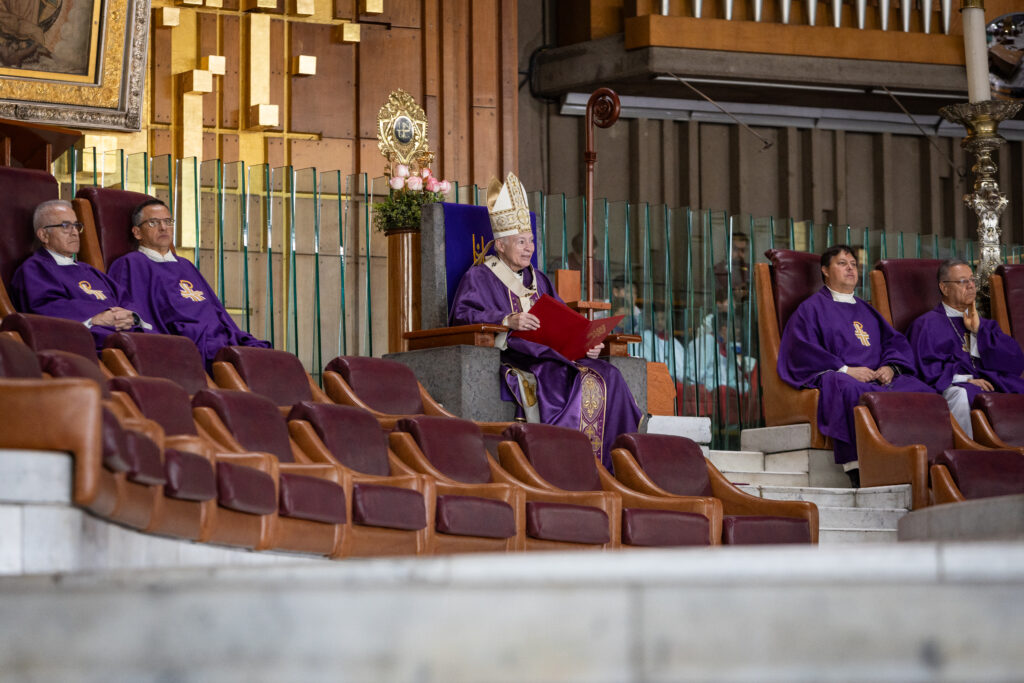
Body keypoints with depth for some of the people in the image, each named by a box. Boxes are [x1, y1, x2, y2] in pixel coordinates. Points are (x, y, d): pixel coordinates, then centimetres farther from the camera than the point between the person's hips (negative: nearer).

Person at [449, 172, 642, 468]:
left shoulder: (536, 279, 27)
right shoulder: (480, 277, 6)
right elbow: (462, 316, -11)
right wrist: (507, 320, -28)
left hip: (547, 353, 6)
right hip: (507, 354, -6)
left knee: (604, 376, -21)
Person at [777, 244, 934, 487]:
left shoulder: (865, 310, 30)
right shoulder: (812, 308, 11)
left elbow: (894, 341, 22)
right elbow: (802, 352, -3)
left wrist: (891, 367, -2)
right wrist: (845, 370, -14)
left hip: (877, 378, 6)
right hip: (834, 378, -6)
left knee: (922, 392, -22)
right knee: (855, 394, -42)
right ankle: (857, 470, -45)